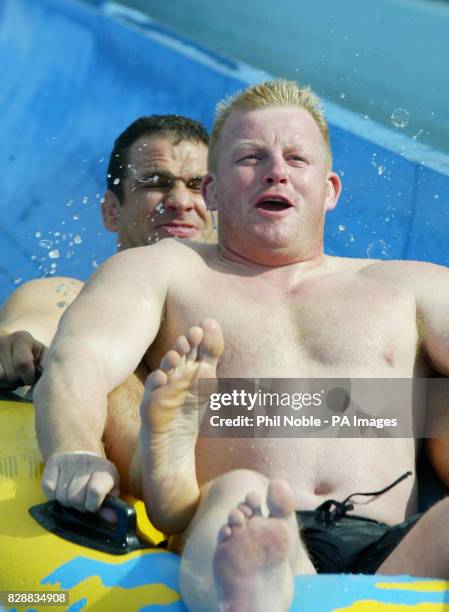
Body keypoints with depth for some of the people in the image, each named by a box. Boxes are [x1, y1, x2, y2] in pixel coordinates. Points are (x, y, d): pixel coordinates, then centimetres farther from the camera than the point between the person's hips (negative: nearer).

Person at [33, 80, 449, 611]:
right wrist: (76, 455, -23)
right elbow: (78, 363, 1)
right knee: (239, 495, -36)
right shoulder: (156, 270, 19)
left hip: (392, 550, 3)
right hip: (229, 541, -2)